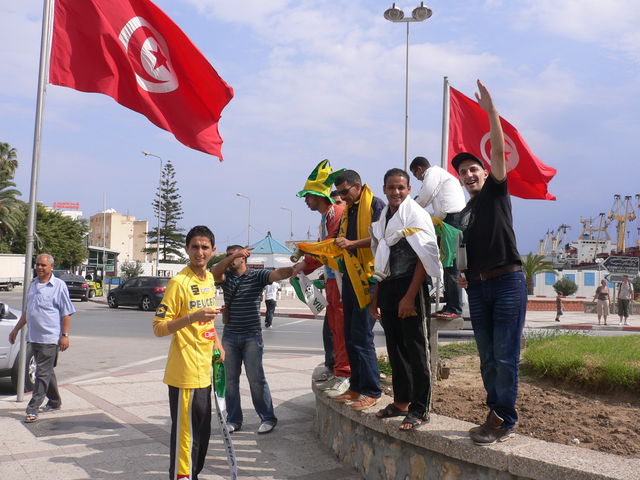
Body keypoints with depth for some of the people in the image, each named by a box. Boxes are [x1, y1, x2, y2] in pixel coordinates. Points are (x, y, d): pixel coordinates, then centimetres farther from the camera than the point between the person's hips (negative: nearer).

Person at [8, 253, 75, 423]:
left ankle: (32, 409, -3)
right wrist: (16, 330, 24)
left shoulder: (59, 285, -6)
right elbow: (27, 311, 24)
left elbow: (66, 313, -8)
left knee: (43, 373, -6)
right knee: (47, 371, 16)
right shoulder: (33, 284, 13)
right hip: (33, 337, 7)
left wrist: (65, 335, -13)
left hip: (50, 338, -7)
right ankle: (55, 402, 28)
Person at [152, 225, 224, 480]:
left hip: (204, 370, 8)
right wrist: (192, 317, -31)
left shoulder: (209, 278, 8)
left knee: (202, 432, 20)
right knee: (186, 435, -1)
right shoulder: (179, 282, -16)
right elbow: (158, 328, -19)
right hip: (185, 373, -8)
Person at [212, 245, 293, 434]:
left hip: (252, 335, -4)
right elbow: (215, 273, -14)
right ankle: (234, 420, 20)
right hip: (229, 335, 4)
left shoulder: (257, 275, -1)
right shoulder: (226, 276, 8)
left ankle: (267, 418, 11)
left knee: (256, 378, -1)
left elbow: (277, 274, -17)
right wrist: (233, 256, -26)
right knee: (230, 379, 9)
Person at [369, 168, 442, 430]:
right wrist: (375, 298, 17)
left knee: (415, 346, -2)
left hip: (411, 284, -7)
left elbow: (424, 257, -13)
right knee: (395, 345, 12)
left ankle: (420, 409, 7)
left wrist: (410, 296, -19)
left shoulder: (415, 214, -7)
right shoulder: (382, 218, 14)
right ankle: (401, 401, 24)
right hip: (388, 287, 7)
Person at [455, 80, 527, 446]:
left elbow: (499, 151, -10)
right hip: (478, 288, 6)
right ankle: (497, 417, 18)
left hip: (508, 281, -6)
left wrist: (491, 110, -17)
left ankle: (505, 422, 2)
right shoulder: (463, 213, 18)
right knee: (488, 358, 9)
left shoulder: (496, 191, 4)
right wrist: (462, 275, 6)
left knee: (505, 357, -6)